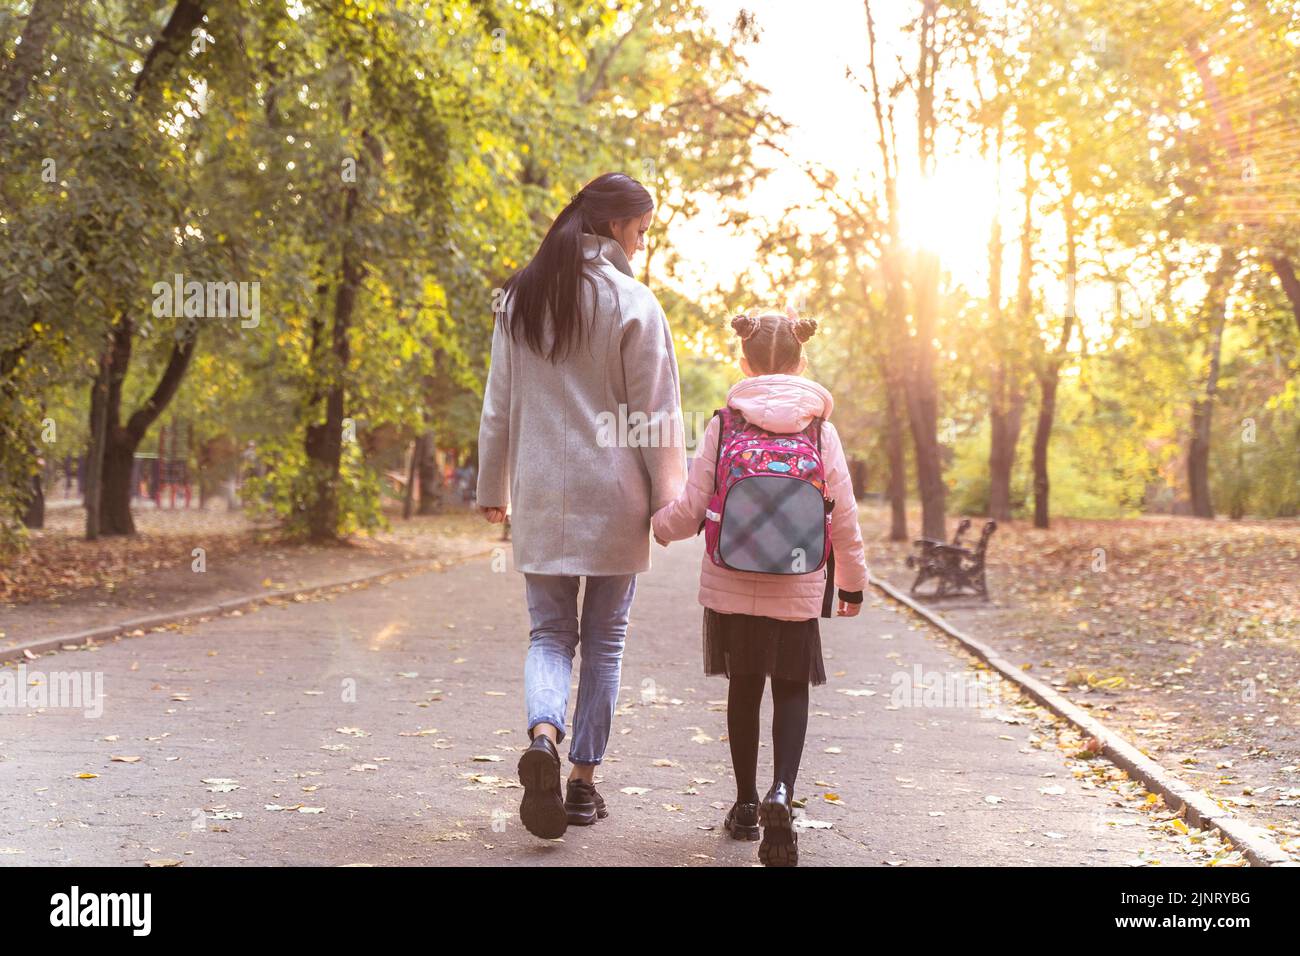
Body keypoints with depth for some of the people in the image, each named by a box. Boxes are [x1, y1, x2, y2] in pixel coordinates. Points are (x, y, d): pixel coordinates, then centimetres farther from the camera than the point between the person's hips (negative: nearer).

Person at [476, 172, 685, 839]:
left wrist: (492, 488, 17)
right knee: (604, 639, 8)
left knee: (550, 633, 10)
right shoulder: (632, 302, -7)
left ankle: (543, 735, -18)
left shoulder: (518, 298, 7)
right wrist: (669, 497, -2)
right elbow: (654, 409, -7)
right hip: (612, 498, -3)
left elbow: (498, 404, 10)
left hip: (540, 497, 3)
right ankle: (583, 783, 12)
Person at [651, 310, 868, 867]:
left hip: (731, 586, 1)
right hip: (796, 590, 0)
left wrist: (657, 527, 17)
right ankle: (781, 791, -13)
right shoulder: (821, 430, -2)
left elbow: (691, 509, -4)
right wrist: (852, 583, 14)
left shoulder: (724, 425, -4)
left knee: (744, 687, 14)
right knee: (791, 690, 10)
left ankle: (746, 805, 22)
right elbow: (844, 519, 1)